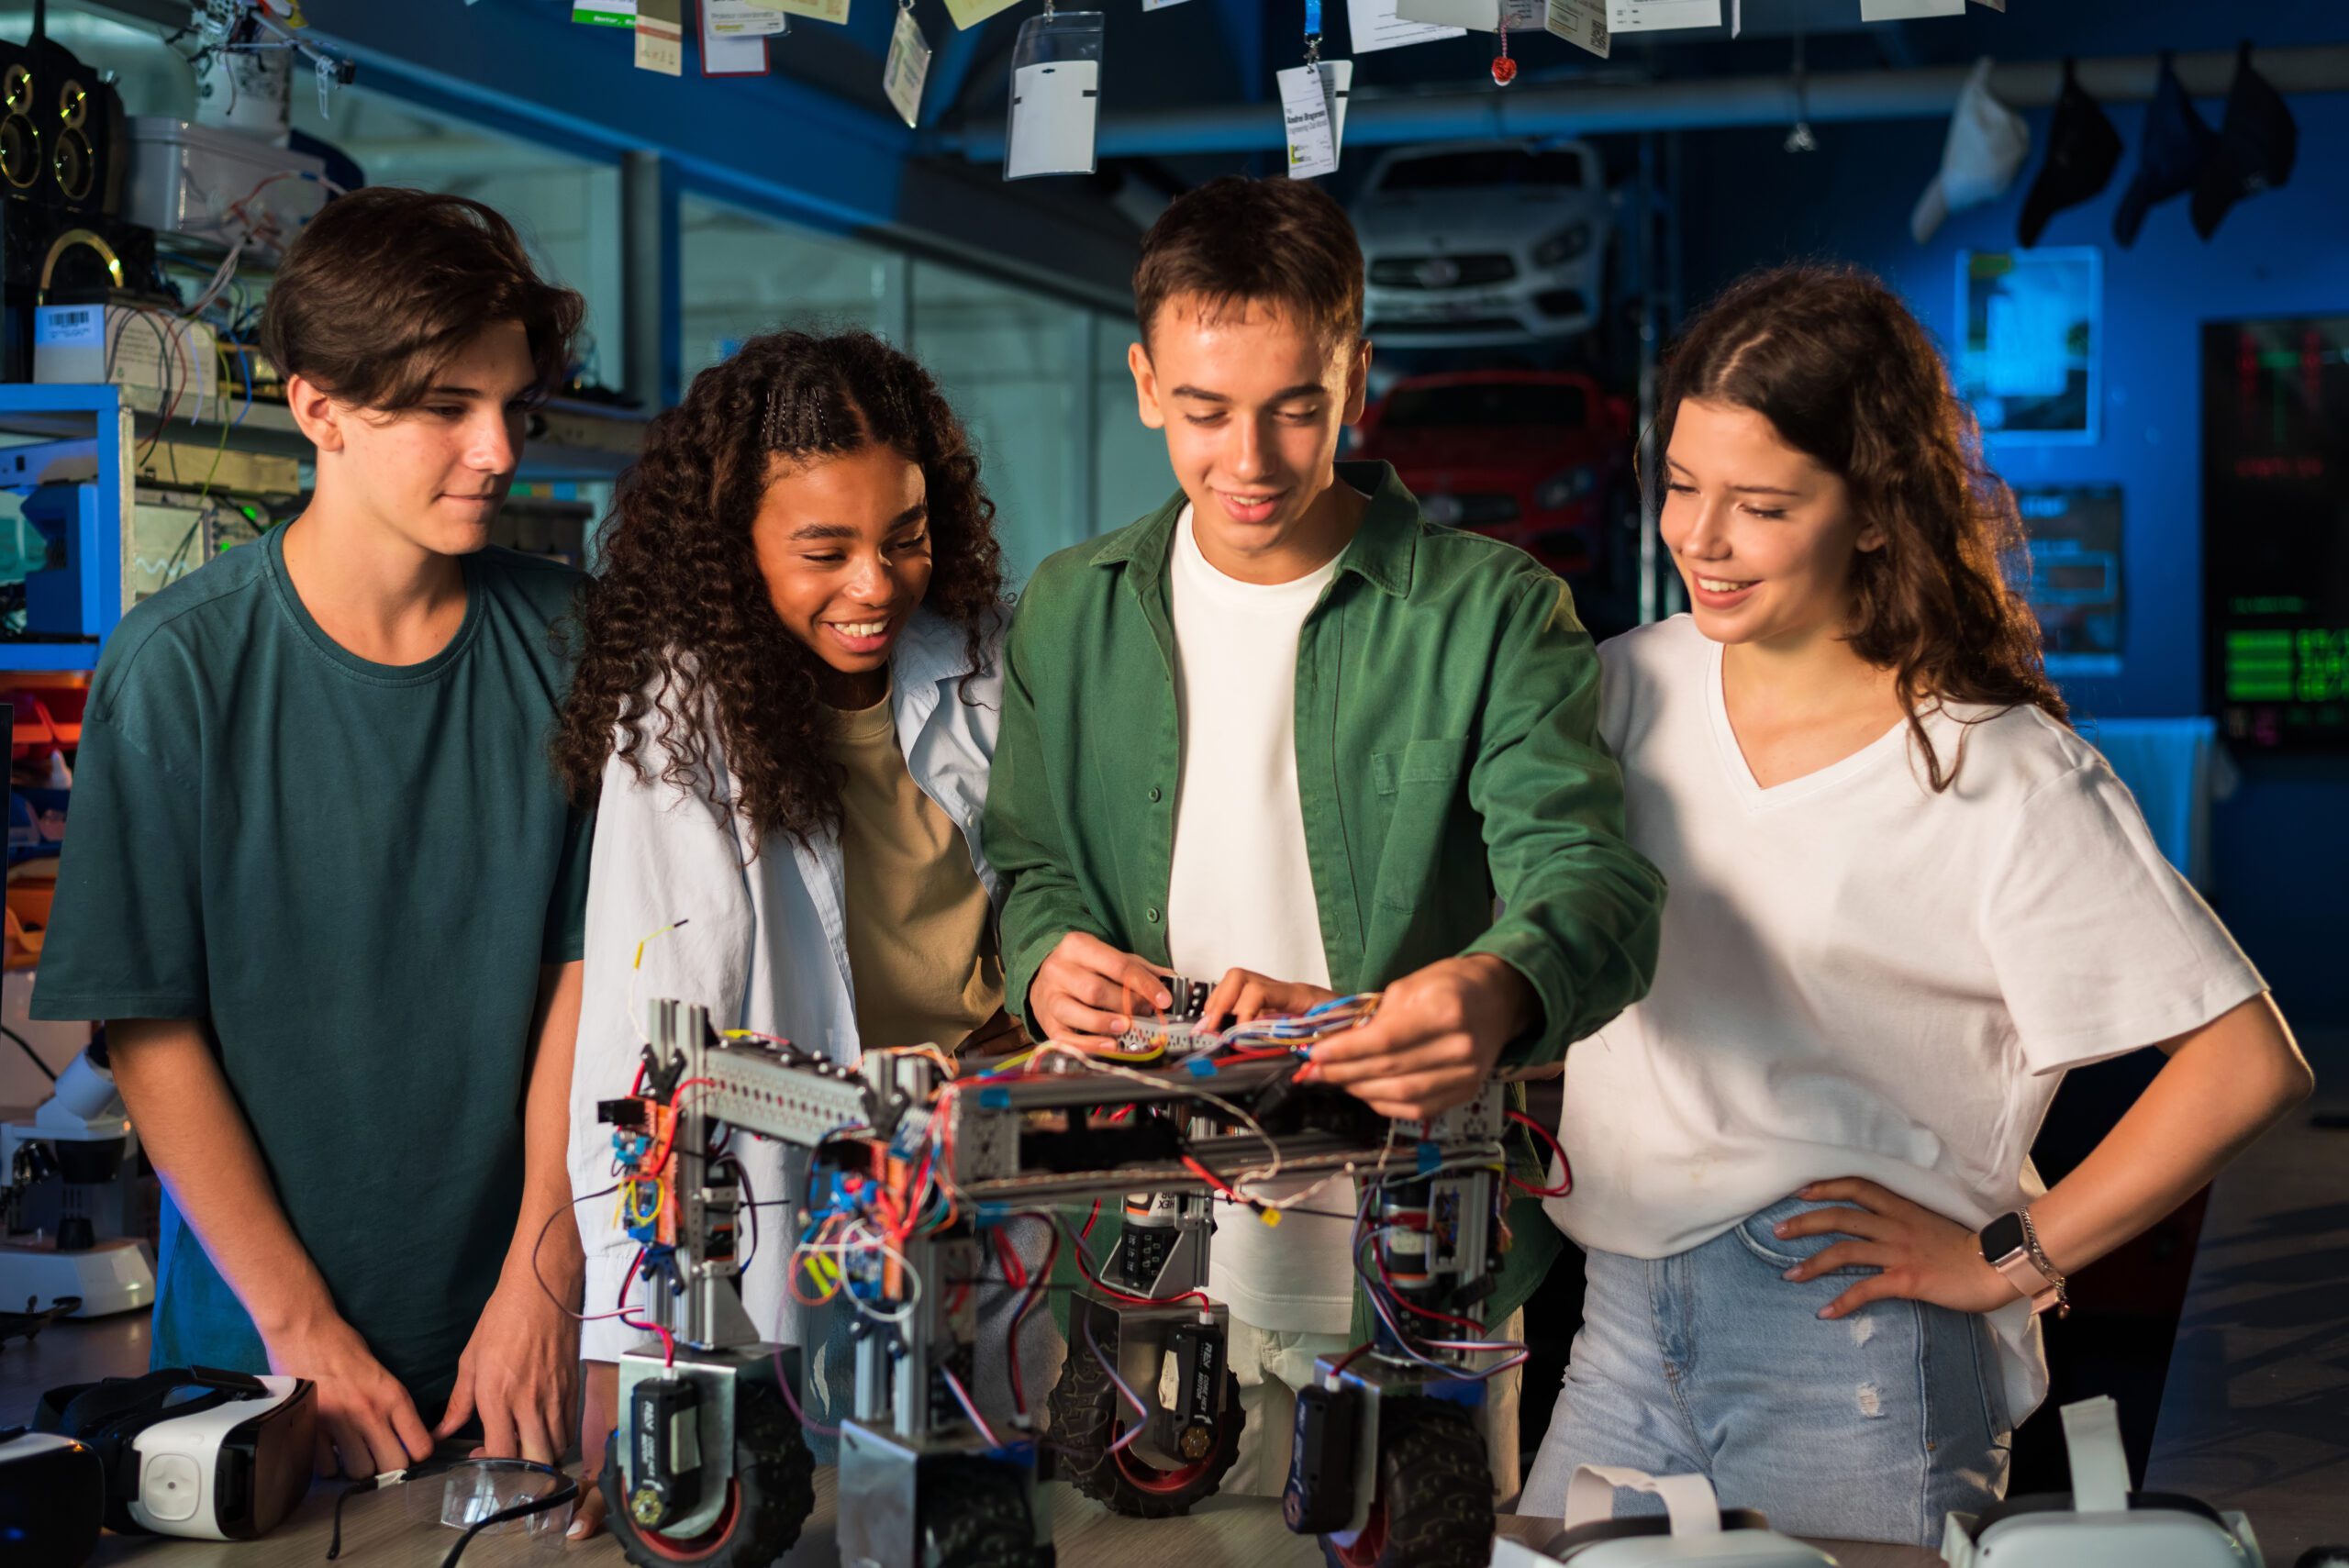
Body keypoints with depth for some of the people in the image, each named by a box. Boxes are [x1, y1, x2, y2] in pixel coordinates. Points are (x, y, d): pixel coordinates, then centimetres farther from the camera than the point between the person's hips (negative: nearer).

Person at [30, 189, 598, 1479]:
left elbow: (585, 967, -4)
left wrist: (539, 1285, -10)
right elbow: (150, 1031, -11)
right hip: (263, 1342, -2)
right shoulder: (178, 670, -12)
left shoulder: (563, 640, -4)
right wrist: (299, 1325, -12)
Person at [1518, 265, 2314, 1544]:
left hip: (1857, 1354, -5)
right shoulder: (1625, 690, 5)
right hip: (1625, 1328, 5)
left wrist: (2007, 1258, -10)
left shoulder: (2001, 778, -11)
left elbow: (2249, 1064, -12)